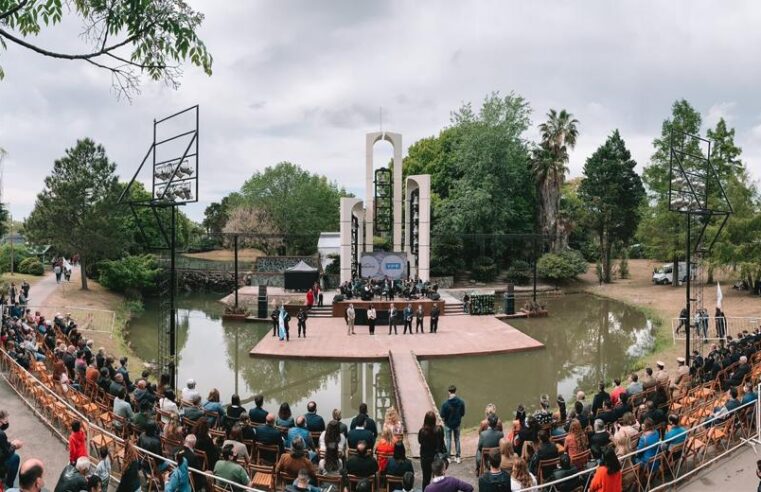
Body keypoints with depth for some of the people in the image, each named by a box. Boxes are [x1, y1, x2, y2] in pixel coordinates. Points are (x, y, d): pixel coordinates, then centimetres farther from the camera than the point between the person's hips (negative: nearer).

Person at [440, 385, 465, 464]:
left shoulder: (445, 404, -23)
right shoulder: (461, 402, -15)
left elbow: (442, 416, -15)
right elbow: (463, 413, -5)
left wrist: (444, 419, 7)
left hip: (448, 424, -2)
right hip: (457, 424, 3)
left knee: (448, 440, 13)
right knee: (457, 440, 17)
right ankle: (457, 457, 24)